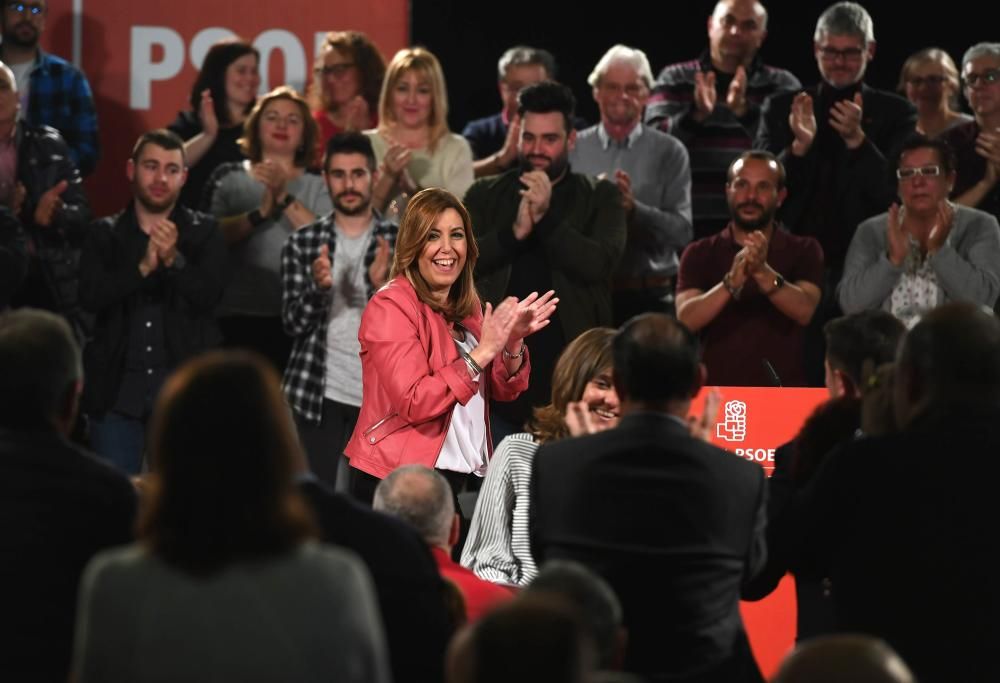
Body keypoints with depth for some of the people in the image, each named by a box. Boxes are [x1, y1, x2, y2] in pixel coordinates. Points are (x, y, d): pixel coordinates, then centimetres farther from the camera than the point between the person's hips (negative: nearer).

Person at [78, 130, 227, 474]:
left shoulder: (203, 233, 4)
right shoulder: (104, 234, 7)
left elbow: (208, 295, -10)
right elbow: (91, 296, -9)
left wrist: (174, 259, -27)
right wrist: (143, 266, -22)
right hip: (118, 389, 1)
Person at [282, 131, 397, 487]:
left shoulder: (401, 243, 3)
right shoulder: (301, 243, 5)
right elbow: (293, 323, -1)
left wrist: (383, 286, -22)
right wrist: (319, 286, -21)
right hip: (317, 393, 0)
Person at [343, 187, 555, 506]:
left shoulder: (466, 307, 11)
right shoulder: (390, 306, -12)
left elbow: (503, 390, 10)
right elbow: (414, 404, -22)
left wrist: (514, 342, -8)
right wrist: (483, 351, -23)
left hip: (453, 477, 7)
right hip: (396, 483, -7)